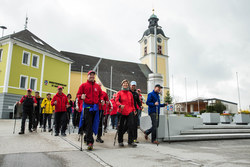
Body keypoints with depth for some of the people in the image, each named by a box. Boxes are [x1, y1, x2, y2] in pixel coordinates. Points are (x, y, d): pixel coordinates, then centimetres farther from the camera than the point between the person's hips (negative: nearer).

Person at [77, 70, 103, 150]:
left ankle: (88, 137, 24)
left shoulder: (97, 86, 16)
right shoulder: (83, 85, 7)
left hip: (95, 107, 4)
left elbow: (100, 95, 21)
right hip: (87, 107, -4)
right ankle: (90, 142, -10)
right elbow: (78, 94, 4)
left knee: (93, 124, 7)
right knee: (88, 124, -9)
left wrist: (101, 100, 0)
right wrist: (81, 97, -18)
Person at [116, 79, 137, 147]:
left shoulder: (130, 93, 14)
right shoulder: (119, 93, 4)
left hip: (129, 112, 3)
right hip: (121, 112, -2)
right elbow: (116, 101, -7)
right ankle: (120, 141, 19)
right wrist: (120, 105, -26)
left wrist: (134, 110, 12)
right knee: (121, 126, 5)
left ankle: (130, 141, 3)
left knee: (130, 126, -6)